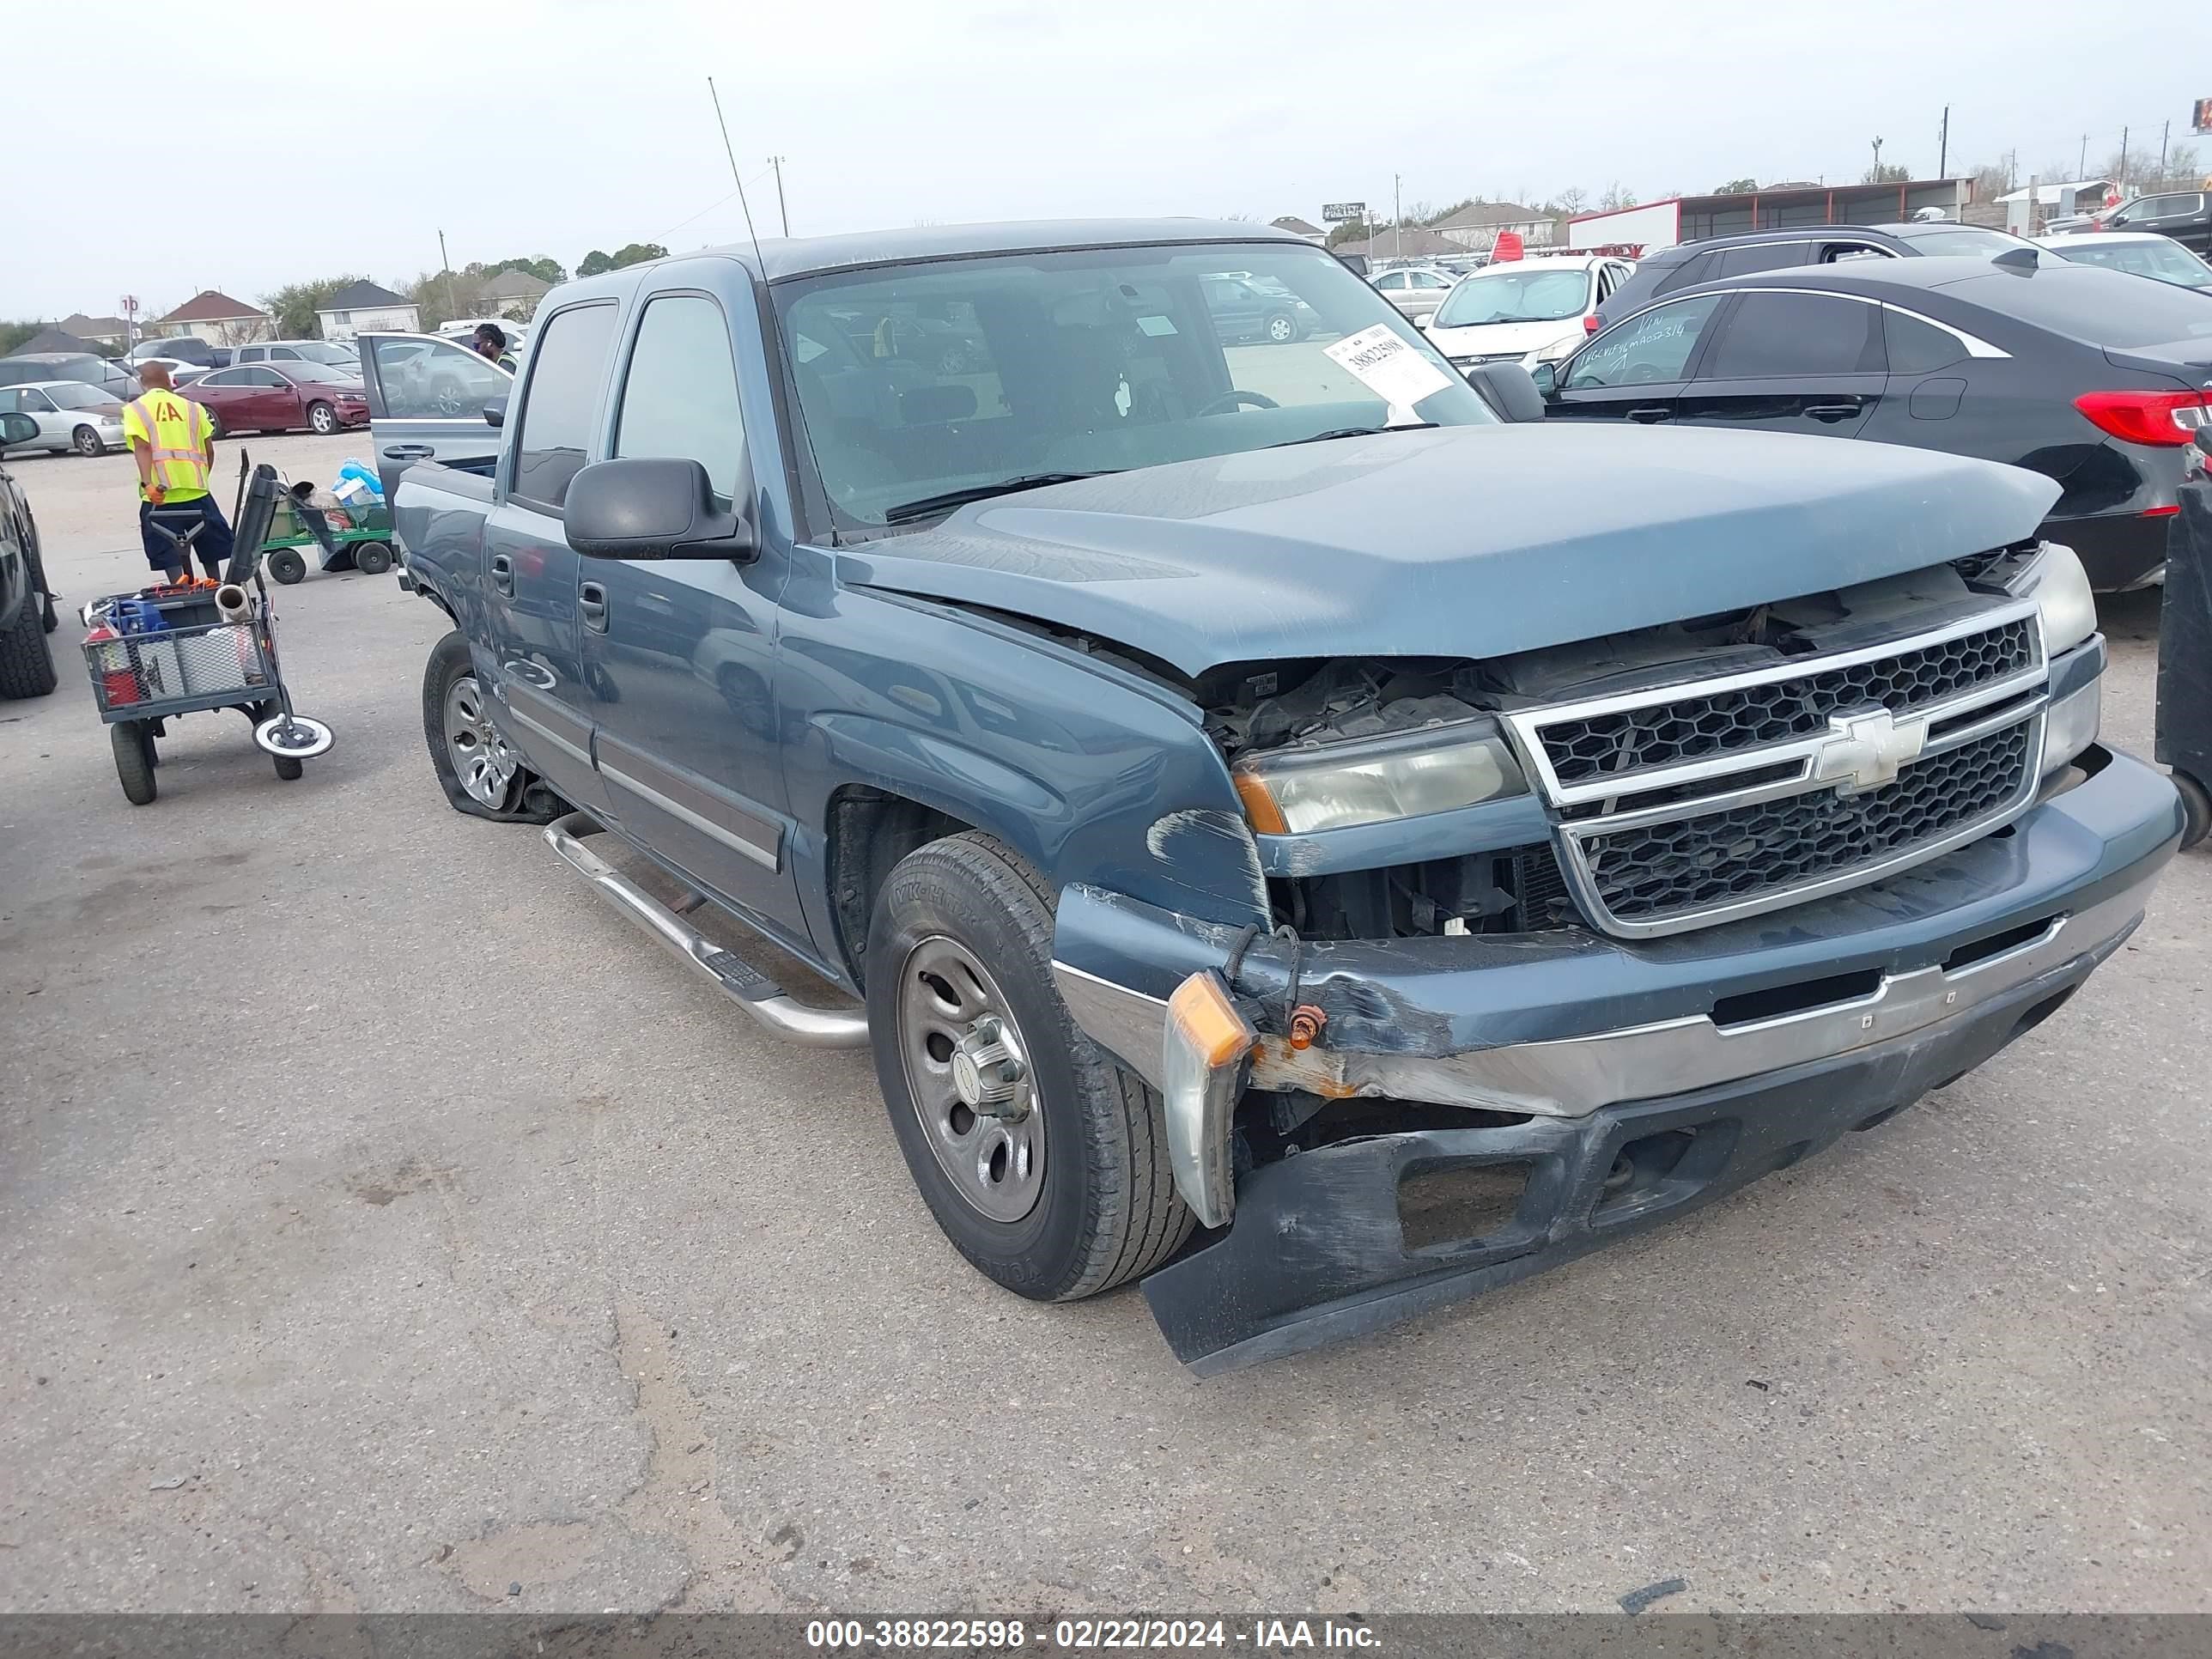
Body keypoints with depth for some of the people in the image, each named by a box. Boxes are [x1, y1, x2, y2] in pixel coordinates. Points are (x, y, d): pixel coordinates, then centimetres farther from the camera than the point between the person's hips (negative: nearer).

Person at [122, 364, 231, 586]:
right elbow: (209, 451, 7)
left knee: (168, 551, 3)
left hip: (159, 493, -2)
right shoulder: (192, 407, 10)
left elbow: (142, 447, -12)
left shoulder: (134, 409, 4)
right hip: (196, 488, 2)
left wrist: (147, 484, -21)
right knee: (210, 544, 16)